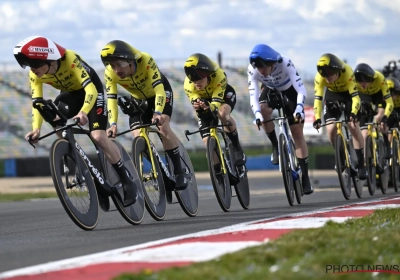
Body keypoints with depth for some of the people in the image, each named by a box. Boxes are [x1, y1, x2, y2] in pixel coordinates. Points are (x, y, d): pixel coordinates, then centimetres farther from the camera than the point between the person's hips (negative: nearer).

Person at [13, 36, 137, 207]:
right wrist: (36, 128, -35)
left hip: (92, 90, -6)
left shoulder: (70, 60, -37)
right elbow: (36, 102, -19)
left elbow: (91, 89, -43)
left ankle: (128, 182, -9)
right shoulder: (35, 75, -21)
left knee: (98, 136, -21)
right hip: (69, 93, 6)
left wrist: (83, 112, -61)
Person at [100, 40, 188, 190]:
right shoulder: (110, 73, -28)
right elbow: (111, 99, -27)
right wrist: (113, 123, -39)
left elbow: (159, 90, -40)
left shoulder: (146, 61, -38)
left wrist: (158, 113, -53)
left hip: (160, 91, -4)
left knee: (163, 127, -24)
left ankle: (179, 172, -18)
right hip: (138, 98, 4)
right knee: (137, 135, -13)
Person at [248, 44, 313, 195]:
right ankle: (275, 146, -9)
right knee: (263, 110, -32)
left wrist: (298, 110, -56)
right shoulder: (252, 70, -31)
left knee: (297, 132, -8)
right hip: (270, 90, 2)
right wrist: (258, 115, -52)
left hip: (289, 90, -2)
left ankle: (305, 178, -4)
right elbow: (253, 96, -35)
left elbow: (301, 90, -42)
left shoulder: (285, 64, -38)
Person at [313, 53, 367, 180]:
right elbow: (318, 98, -29)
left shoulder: (347, 72, -38)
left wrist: (353, 113, -54)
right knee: (331, 130, -12)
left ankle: (361, 165, -11)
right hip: (332, 95, 3)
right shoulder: (319, 77, -31)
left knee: (354, 127, -16)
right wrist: (317, 118, -40)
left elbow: (355, 96, -39)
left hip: (348, 94, -2)